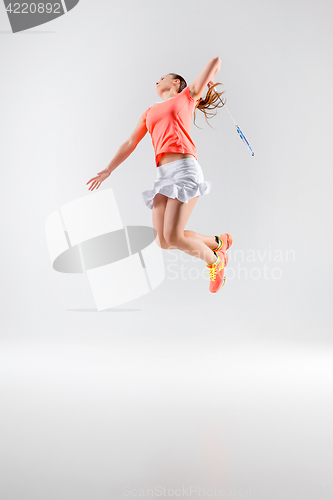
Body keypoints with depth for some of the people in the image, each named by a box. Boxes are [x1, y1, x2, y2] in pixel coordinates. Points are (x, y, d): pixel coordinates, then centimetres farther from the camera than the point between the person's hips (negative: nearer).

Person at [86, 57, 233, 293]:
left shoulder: (188, 95, 15)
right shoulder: (150, 112, 27)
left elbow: (215, 60, 15)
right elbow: (130, 144, 28)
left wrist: (209, 79, 32)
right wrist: (108, 170, 25)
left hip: (185, 167, -5)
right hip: (163, 173, 6)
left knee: (173, 237, -17)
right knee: (163, 241, -6)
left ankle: (215, 261, 9)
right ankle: (218, 241, 15)